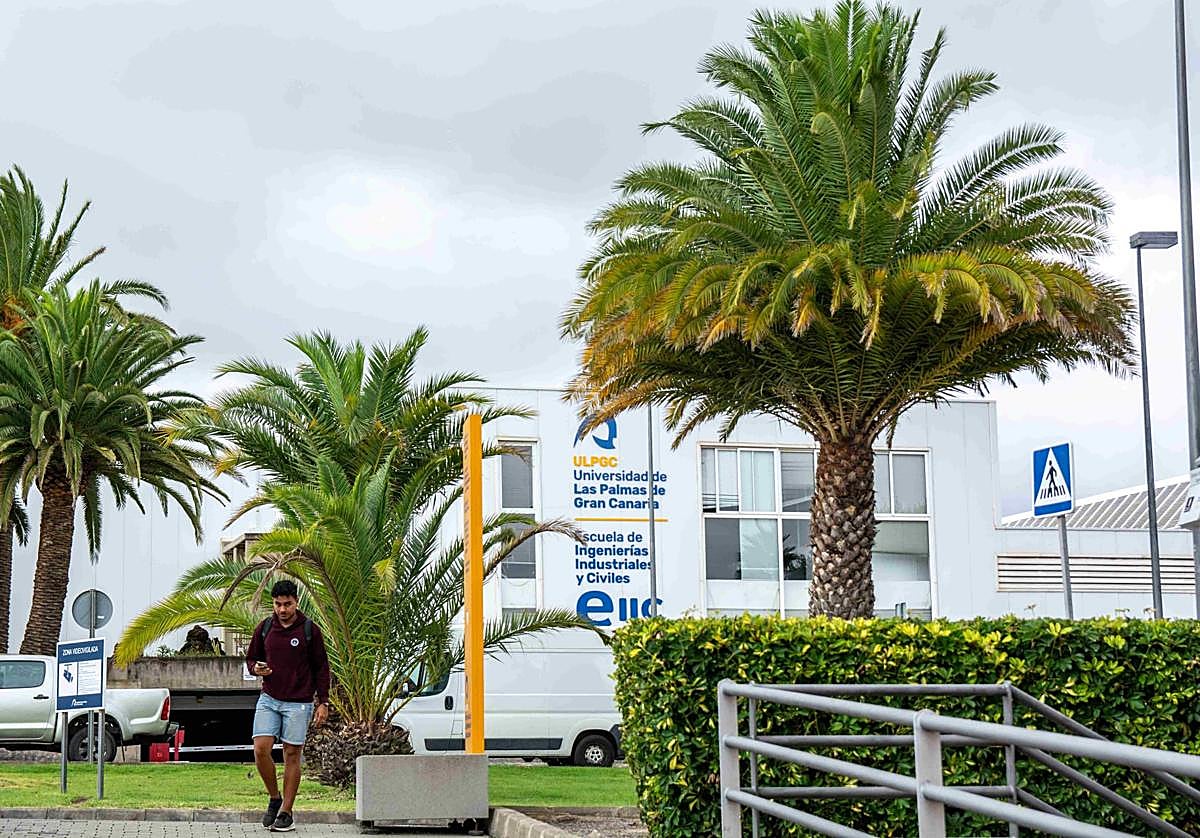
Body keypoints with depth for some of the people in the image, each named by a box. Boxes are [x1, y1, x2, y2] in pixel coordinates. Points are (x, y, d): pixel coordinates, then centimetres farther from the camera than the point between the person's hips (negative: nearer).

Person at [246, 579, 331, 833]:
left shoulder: (310, 630, -2)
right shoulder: (264, 628, 5)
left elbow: (321, 668, 2)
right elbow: (251, 658, 16)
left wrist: (323, 703, -2)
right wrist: (256, 668, -8)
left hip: (298, 703, -3)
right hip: (268, 699, 3)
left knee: (292, 755, 0)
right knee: (261, 749, -10)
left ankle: (286, 813, 7)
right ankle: (274, 799, 11)